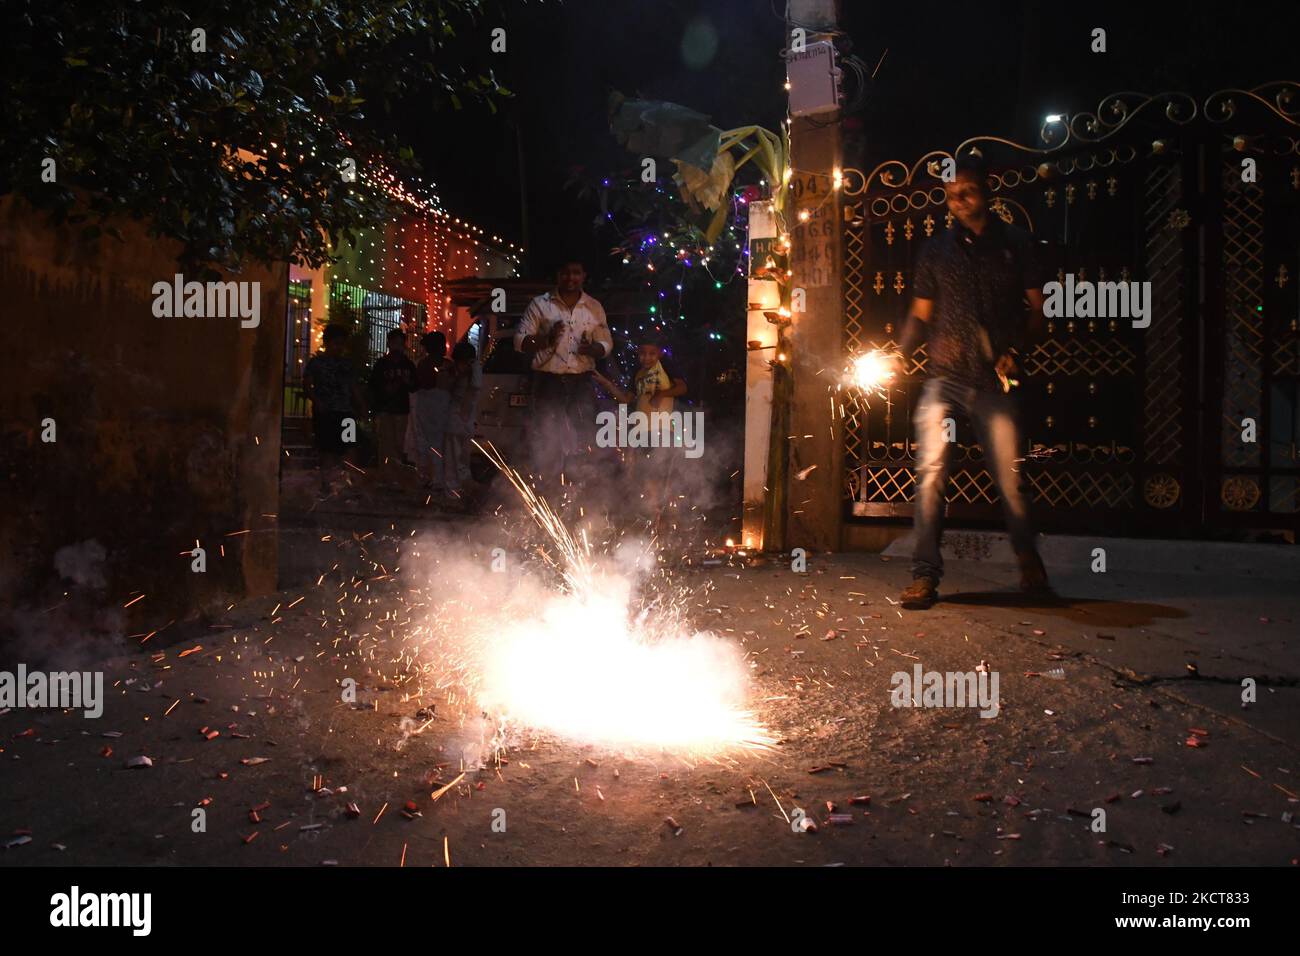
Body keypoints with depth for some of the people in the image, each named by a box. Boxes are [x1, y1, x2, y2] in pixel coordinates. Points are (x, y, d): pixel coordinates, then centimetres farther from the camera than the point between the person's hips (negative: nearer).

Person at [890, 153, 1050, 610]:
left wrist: (1014, 349, -5)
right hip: (944, 377, 1)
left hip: (993, 381, 0)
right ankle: (925, 574, -5)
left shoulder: (1016, 244, 10)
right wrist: (901, 353, -3)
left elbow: (1037, 307, 11)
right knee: (931, 472, -10)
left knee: (1010, 476, 2)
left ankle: (1029, 559, 26)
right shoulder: (937, 251, 12)